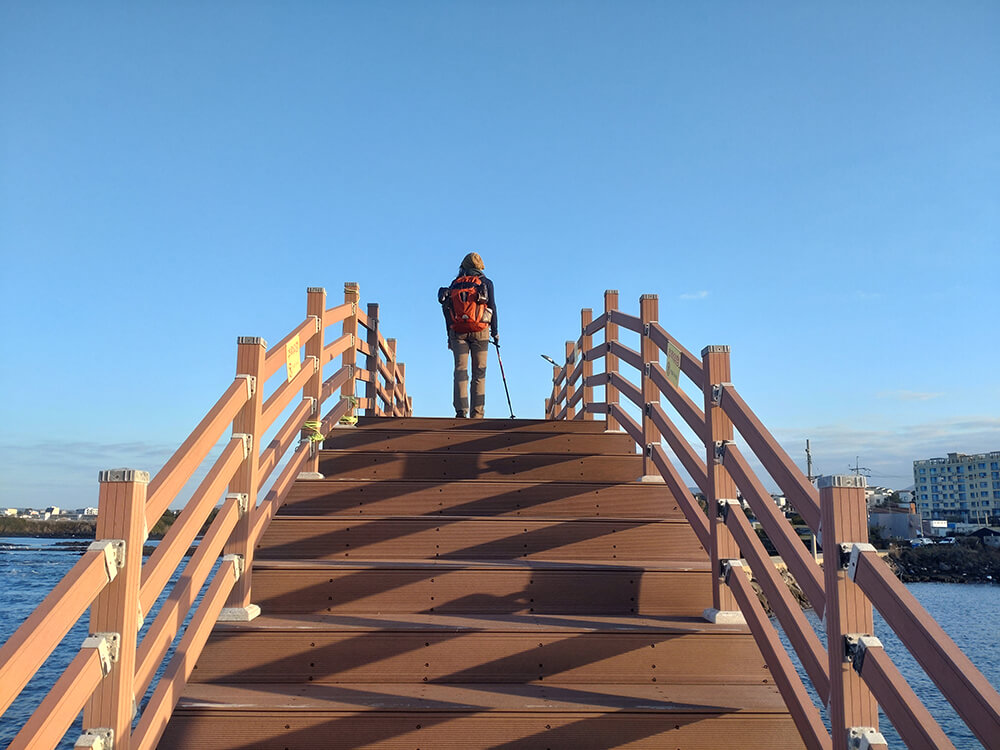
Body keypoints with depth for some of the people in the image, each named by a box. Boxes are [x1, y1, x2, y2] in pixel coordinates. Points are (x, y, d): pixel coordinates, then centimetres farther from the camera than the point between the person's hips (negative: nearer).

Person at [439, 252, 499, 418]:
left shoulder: (454, 284, 15)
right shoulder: (486, 283, 8)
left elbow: (447, 311, 12)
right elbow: (492, 308, 3)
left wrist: (450, 337, 15)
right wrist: (495, 332, 9)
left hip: (458, 332, 2)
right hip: (480, 331, -2)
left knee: (460, 370, 0)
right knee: (479, 372, 1)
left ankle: (461, 410, -12)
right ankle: (477, 412, -3)